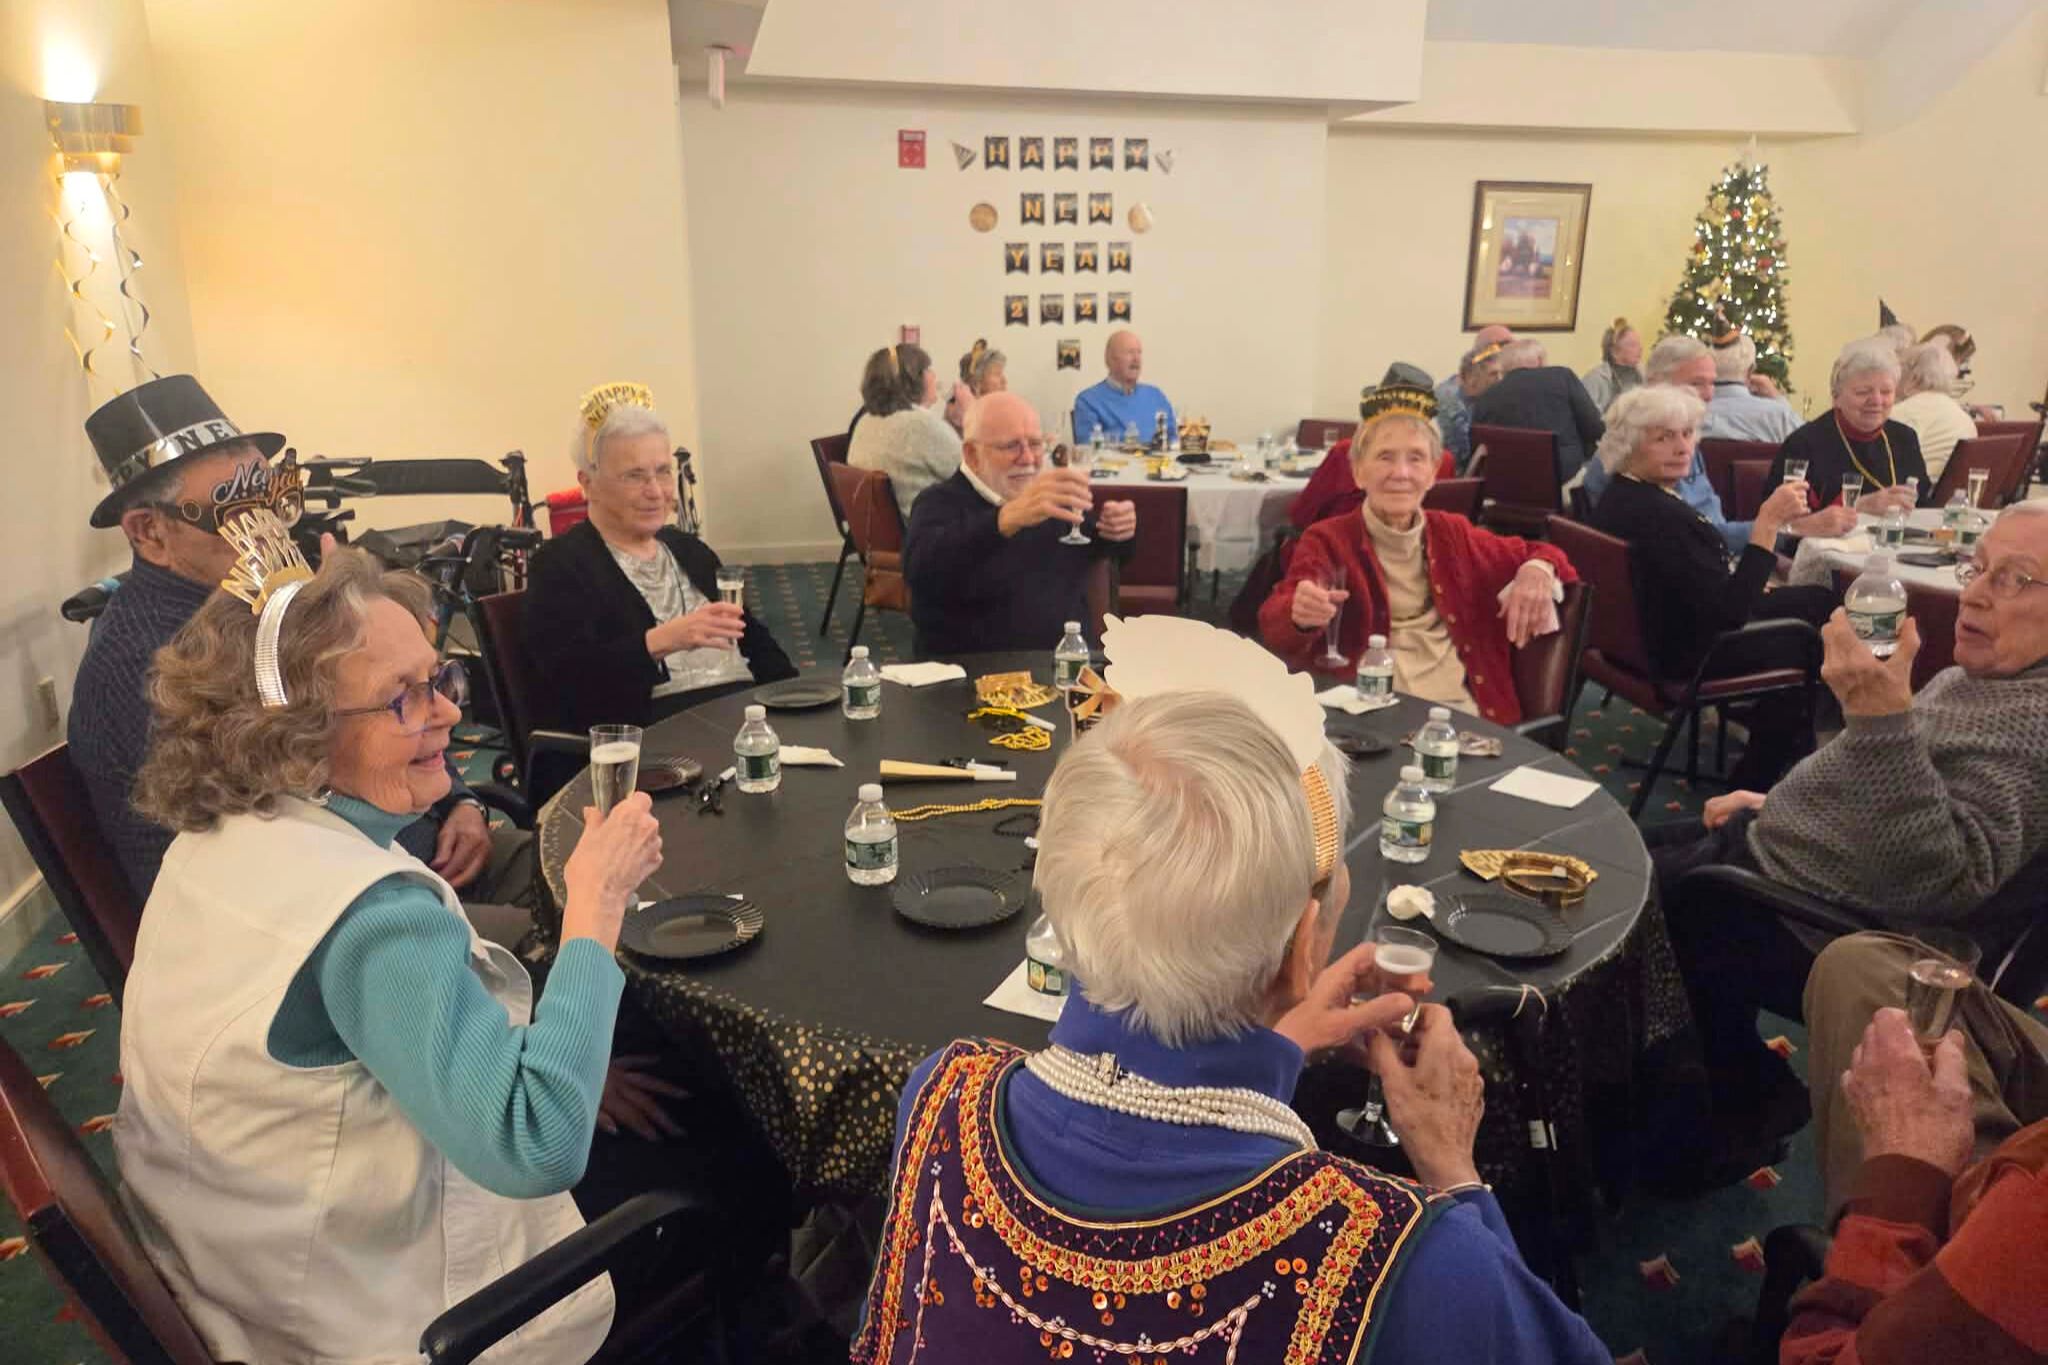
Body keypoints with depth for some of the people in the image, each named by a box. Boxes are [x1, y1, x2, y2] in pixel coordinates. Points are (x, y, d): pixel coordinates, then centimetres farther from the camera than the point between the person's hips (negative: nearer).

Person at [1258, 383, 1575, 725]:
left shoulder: (1453, 534, 17)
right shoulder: (1327, 540, 5)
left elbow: (1537, 555, 30)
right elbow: (1275, 621, -10)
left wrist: (1537, 570, 4)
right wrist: (1299, 614, -36)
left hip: (1461, 710, 4)